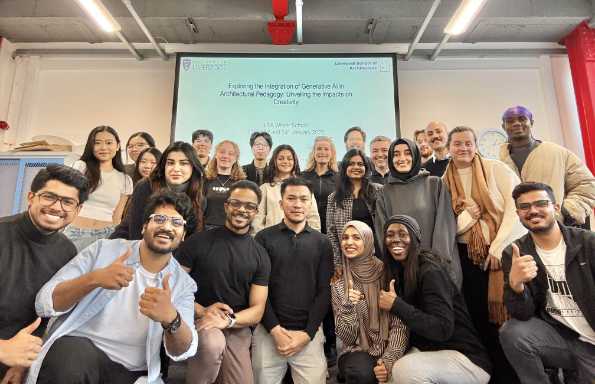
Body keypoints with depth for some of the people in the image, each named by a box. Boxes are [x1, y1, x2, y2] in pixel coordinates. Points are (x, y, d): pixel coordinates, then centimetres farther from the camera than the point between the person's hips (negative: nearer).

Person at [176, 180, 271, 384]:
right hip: (197, 319, -2)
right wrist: (201, 311, -20)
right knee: (213, 344, -33)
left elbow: (257, 311, -1)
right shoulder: (198, 241, -5)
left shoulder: (260, 255, 1)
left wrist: (228, 320, -20)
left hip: (237, 328, 3)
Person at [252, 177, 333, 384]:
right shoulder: (264, 238, 0)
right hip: (268, 331, 0)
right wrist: (275, 329, -10)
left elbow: (324, 291, 1)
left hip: (309, 333, 1)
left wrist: (307, 333, -7)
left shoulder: (322, 242, 5)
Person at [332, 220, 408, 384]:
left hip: (390, 351, 1)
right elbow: (346, 337, -5)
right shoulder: (338, 281, -3)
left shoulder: (386, 272, -6)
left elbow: (400, 324, -6)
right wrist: (348, 307, -22)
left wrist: (389, 360, -19)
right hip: (357, 352, 0)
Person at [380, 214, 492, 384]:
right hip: (427, 350, 7)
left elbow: (443, 329, -30)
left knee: (406, 369, -30)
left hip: (466, 358, -7)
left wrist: (396, 305, -26)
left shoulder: (430, 271, -20)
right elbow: (401, 325, 7)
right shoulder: (399, 271, 3)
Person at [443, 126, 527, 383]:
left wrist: (498, 247, -14)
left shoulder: (496, 168, -2)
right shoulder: (445, 182, 7)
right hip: (469, 255, 3)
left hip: (507, 248, -2)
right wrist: (463, 216, -14)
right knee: (480, 314, 5)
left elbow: (515, 206, -9)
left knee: (510, 312, -1)